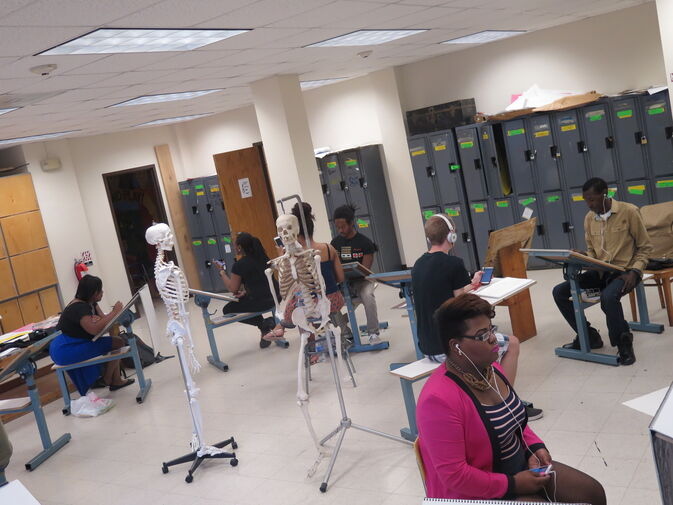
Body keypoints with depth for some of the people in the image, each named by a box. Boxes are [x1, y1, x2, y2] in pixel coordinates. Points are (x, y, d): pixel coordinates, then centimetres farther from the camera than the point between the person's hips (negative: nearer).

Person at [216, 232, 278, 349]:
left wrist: (222, 272, 6)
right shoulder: (262, 258, 8)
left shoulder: (239, 265, -13)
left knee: (227, 310, 12)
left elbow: (232, 288, -5)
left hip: (261, 302, -8)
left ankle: (264, 324, 1)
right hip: (274, 297, 8)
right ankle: (268, 324, 17)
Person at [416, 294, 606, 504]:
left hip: (520, 466, 8)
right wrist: (513, 485, -20)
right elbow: (454, 475, -27)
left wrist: (535, 446, -2)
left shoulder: (492, 369, -1)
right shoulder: (440, 399, -29)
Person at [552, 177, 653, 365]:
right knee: (559, 292, -9)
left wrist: (634, 271, -16)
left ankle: (624, 342, -14)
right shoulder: (589, 218, 7)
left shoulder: (629, 211, -9)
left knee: (608, 297, -39)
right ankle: (589, 335, 5)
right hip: (600, 271, 6)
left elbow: (645, 247, -2)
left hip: (625, 271, -6)